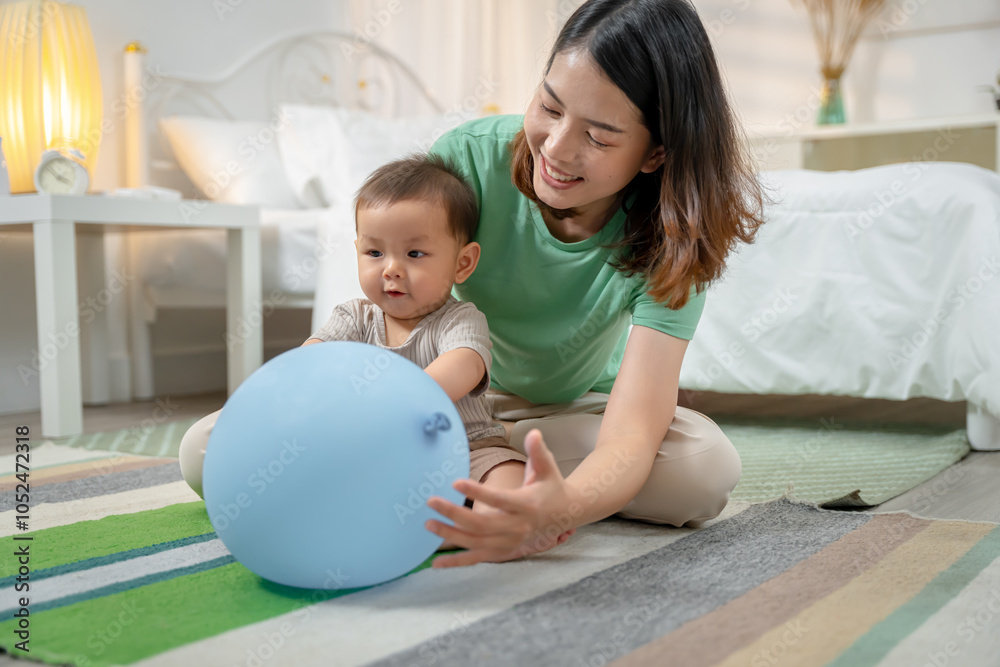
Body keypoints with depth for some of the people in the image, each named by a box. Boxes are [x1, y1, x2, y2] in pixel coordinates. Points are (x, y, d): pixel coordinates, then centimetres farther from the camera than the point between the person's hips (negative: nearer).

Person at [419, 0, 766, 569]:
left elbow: (631, 432, -34)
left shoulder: (668, 247, -25)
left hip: (579, 407, 2)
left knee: (709, 466, -27)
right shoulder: (468, 157, -27)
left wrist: (563, 507, -60)